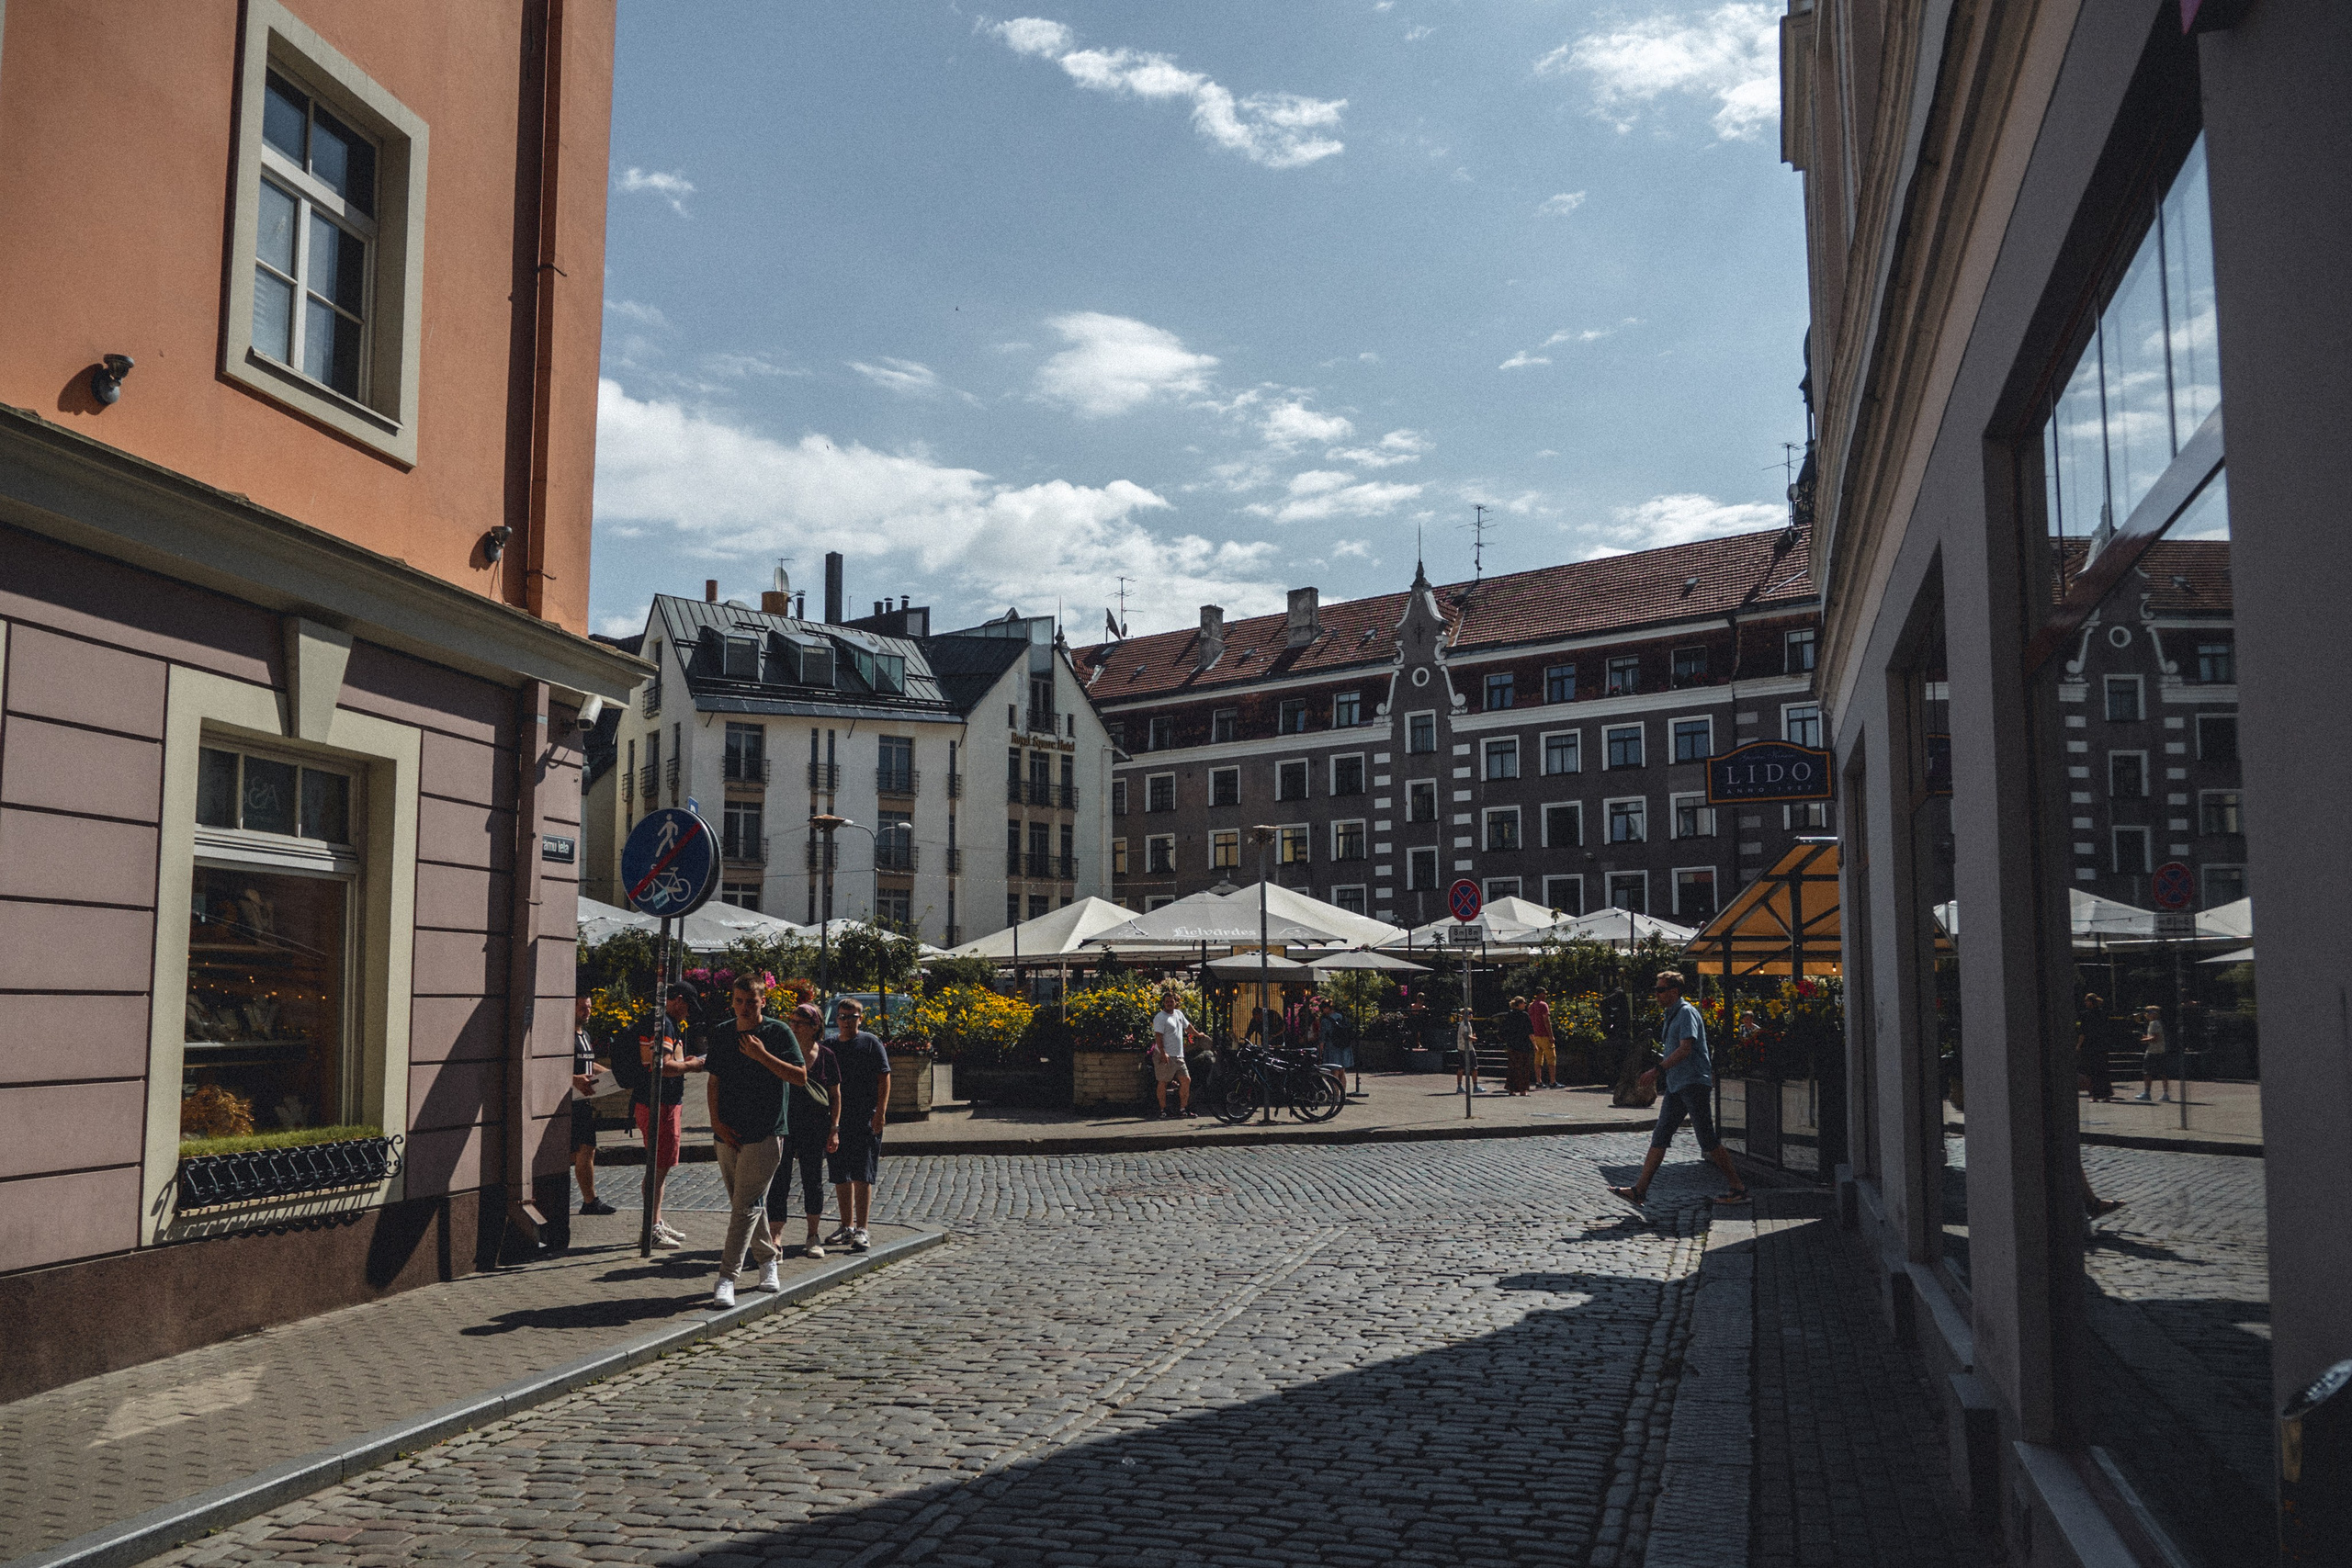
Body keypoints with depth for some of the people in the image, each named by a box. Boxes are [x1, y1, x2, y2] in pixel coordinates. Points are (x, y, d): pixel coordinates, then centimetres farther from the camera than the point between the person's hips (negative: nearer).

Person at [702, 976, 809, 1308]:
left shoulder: (778, 1032, -4)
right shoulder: (720, 1034, 11)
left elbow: (800, 1076, -9)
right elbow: (714, 1081, 15)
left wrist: (762, 1055, -17)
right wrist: (716, 1122, 2)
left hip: (764, 1134, -5)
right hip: (727, 1133, 5)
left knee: (746, 1206, -10)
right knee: (744, 1204, 13)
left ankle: (727, 1279, -12)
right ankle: (767, 1259, 30)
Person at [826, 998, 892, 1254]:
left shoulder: (872, 1044, -1)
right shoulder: (830, 1046, 13)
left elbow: (884, 1078, -4)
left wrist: (880, 1112, -12)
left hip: (865, 1120, -5)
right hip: (836, 1120, 5)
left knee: (861, 1175, -8)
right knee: (840, 1177, 10)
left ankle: (861, 1230, -7)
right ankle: (847, 1227, 20)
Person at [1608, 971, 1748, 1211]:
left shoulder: (1686, 1013, -11)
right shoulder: (1670, 1015, 18)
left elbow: (1685, 1049, -22)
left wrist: (1657, 1070, -25)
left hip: (1693, 1083, -9)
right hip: (1675, 1086, 9)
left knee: (1708, 1141, -5)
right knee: (1660, 1137, 3)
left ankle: (1739, 1188, 6)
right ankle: (1639, 1190, 0)